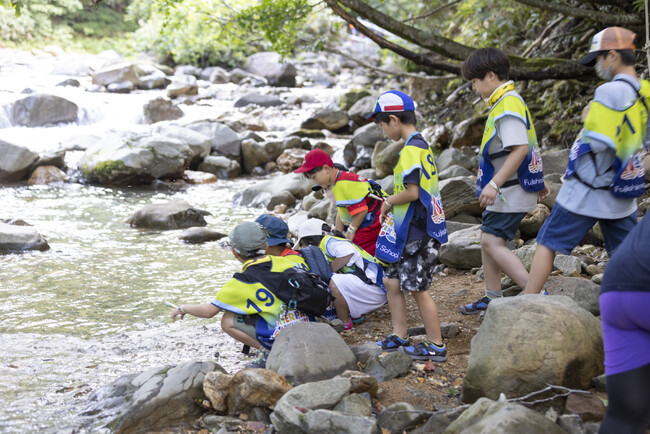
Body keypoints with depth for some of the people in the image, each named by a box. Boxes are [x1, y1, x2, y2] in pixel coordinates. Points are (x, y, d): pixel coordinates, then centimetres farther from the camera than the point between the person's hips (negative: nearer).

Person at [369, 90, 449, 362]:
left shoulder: (411, 150, -18)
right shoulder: (422, 145, 13)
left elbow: (412, 192, -26)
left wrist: (388, 202, -9)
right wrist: (392, 204, 12)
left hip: (417, 233, -10)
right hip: (410, 232, 10)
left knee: (418, 289, -1)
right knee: (392, 281, 15)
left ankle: (436, 347, 8)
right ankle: (399, 338, 23)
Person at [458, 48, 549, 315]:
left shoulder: (508, 105, -19)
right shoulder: (504, 102, 15)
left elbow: (520, 148, -29)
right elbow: (528, 146, 22)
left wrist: (494, 184, -32)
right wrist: (538, 181, 28)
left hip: (512, 190, -11)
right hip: (504, 191, 11)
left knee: (493, 242, -13)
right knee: (488, 240, 17)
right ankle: (492, 298, 29)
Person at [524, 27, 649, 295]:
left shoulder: (611, 92, -19)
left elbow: (597, 142, -25)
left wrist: (589, 119, -5)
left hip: (586, 193, -7)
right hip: (622, 197, 7)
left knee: (547, 245, 4)